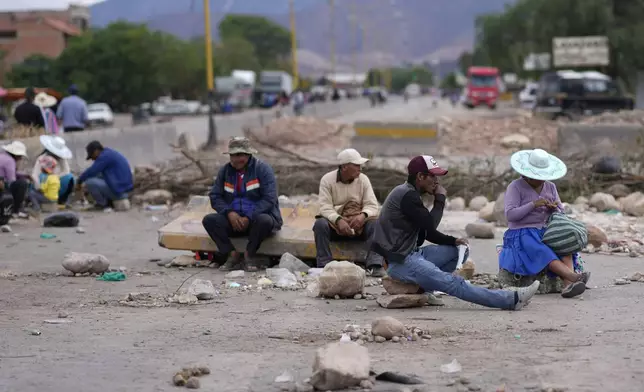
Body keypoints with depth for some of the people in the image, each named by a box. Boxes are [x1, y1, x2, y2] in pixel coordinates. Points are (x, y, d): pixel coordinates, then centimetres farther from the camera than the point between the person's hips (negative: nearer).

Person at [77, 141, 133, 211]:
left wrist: (80, 181, -1)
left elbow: (91, 172, -17)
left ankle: (102, 203, 1)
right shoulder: (112, 154, 17)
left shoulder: (104, 156, -14)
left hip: (117, 189, -10)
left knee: (89, 182, -15)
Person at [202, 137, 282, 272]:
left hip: (258, 217, -4)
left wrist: (248, 218, -25)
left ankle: (249, 254, -15)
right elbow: (215, 197, 2)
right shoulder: (224, 171, 6)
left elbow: (269, 199, -16)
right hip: (234, 219, 4)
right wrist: (230, 213, -18)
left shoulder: (263, 169, -9)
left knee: (264, 220, -38)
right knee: (209, 220, -20)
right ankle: (232, 254, -14)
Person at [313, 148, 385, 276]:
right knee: (320, 224, -32)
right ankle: (324, 266, -29)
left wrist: (363, 215, -28)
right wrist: (339, 220, -34)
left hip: (358, 223, 2)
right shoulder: (327, 179, -6)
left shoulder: (363, 179, 1)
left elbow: (372, 205, -5)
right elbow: (325, 207, -15)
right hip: (335, 222, -1)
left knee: (375, 224, -27)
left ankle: (375, 265, -34)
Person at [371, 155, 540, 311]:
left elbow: (427, 233, 17)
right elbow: (430, 225, -15)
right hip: (400, 261, -10)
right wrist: (440, 199, -4)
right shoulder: (407, 196, -15)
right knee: (452, 283, -20)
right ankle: (511, 300, -25)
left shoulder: (410, 194, 16)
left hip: (411, 254, 10)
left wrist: (453, 241, 4)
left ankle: (422, 288, -5)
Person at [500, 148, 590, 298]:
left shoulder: (550, 187, 14)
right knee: (545, 255, -35)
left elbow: (560, 213, 15)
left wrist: (554, 208, -9)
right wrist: (533, 204, -20)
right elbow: (510, 214, -12)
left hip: (546, 232, 5)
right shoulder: (515, 187, -2)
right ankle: (575, 277, -55)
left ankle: (568, 286, -50)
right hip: (522, 234, -5)